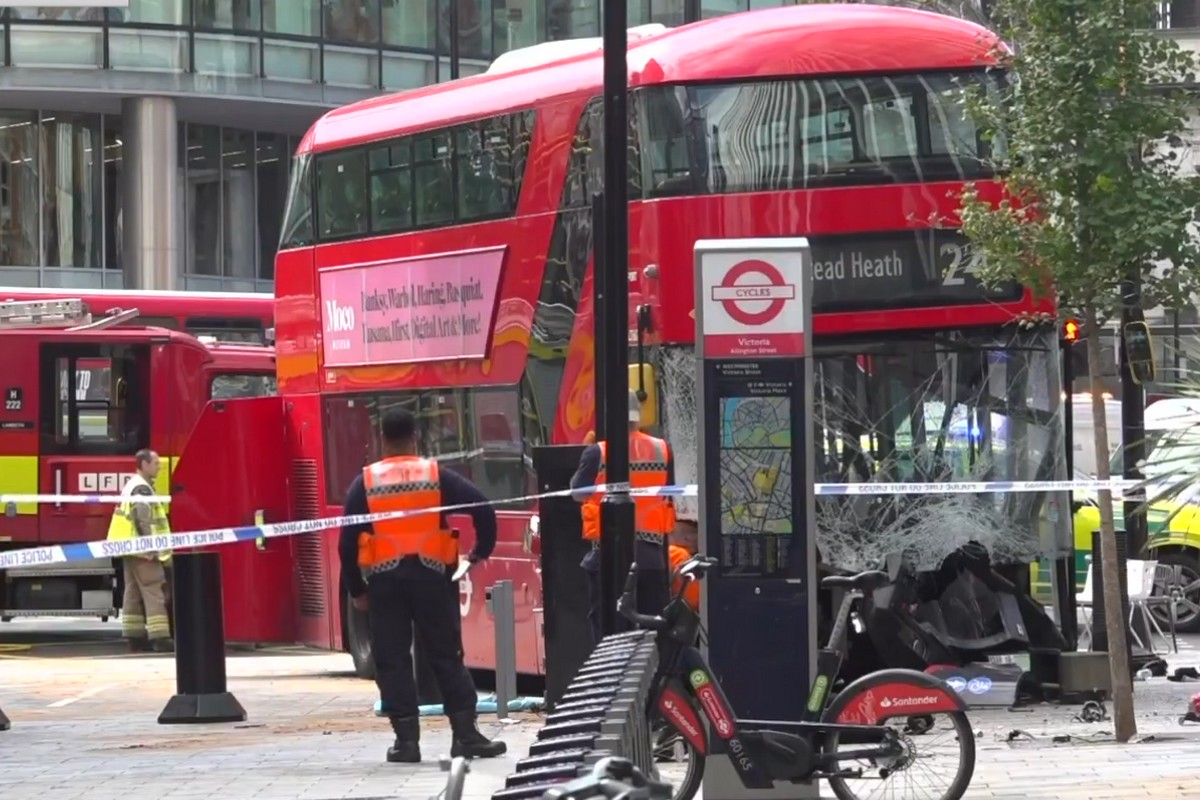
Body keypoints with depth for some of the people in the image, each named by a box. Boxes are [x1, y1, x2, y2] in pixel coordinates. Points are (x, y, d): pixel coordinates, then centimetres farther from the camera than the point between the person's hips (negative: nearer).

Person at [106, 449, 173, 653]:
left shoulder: (133, 485, 18)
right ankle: (159, 637, -15)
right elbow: (144, 521, -21)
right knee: (154, 593, -11)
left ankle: (134, 636, 12)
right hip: (142, 550, -10)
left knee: (134, 594, 10)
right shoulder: (142, 489, -14)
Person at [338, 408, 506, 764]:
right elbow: (482, 507, -7)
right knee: (446, 655, 7)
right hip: (430, 575, 0)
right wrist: (482, 551, 9)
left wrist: (356, 590, 8)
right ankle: (466, 734, 4)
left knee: (393, 661, 5)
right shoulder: (437, 475, 1)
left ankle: (407, 739, 2)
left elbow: (348, 541, 0)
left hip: (384, 579, 0)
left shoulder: (365, 482, 2)